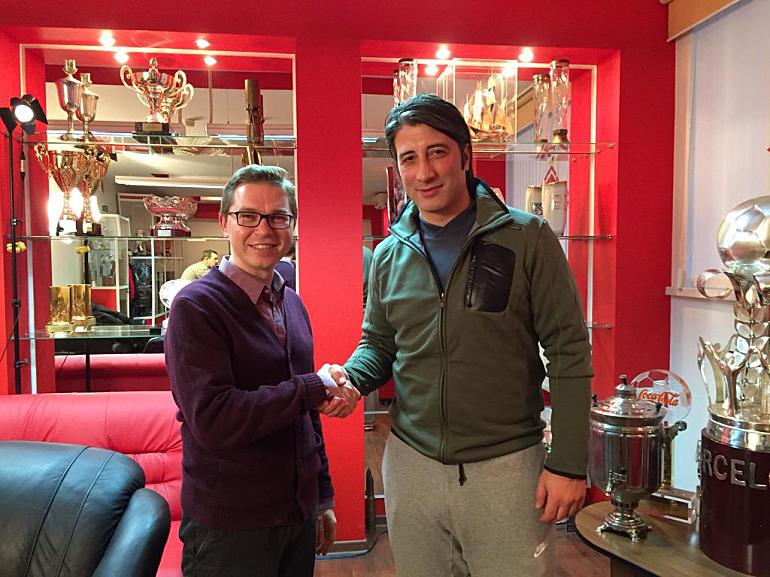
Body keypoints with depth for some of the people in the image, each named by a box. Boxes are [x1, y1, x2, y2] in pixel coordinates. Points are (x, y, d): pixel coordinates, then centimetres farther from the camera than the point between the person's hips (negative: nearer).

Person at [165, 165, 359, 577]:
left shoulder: (292, 304, 8)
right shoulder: (195, 306, -16)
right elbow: (212, 420, -26)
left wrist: (323, 498, 14)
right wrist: (316, 387, -20)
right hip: (229, 528, -6)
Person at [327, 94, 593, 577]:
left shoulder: (528, 239, -9)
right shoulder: (389, 255, 3)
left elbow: (569, 351, -8)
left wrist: (568, 462, -9)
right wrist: (350, 377, -9)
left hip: (508, 467, -3)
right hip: (411, 465, 4)